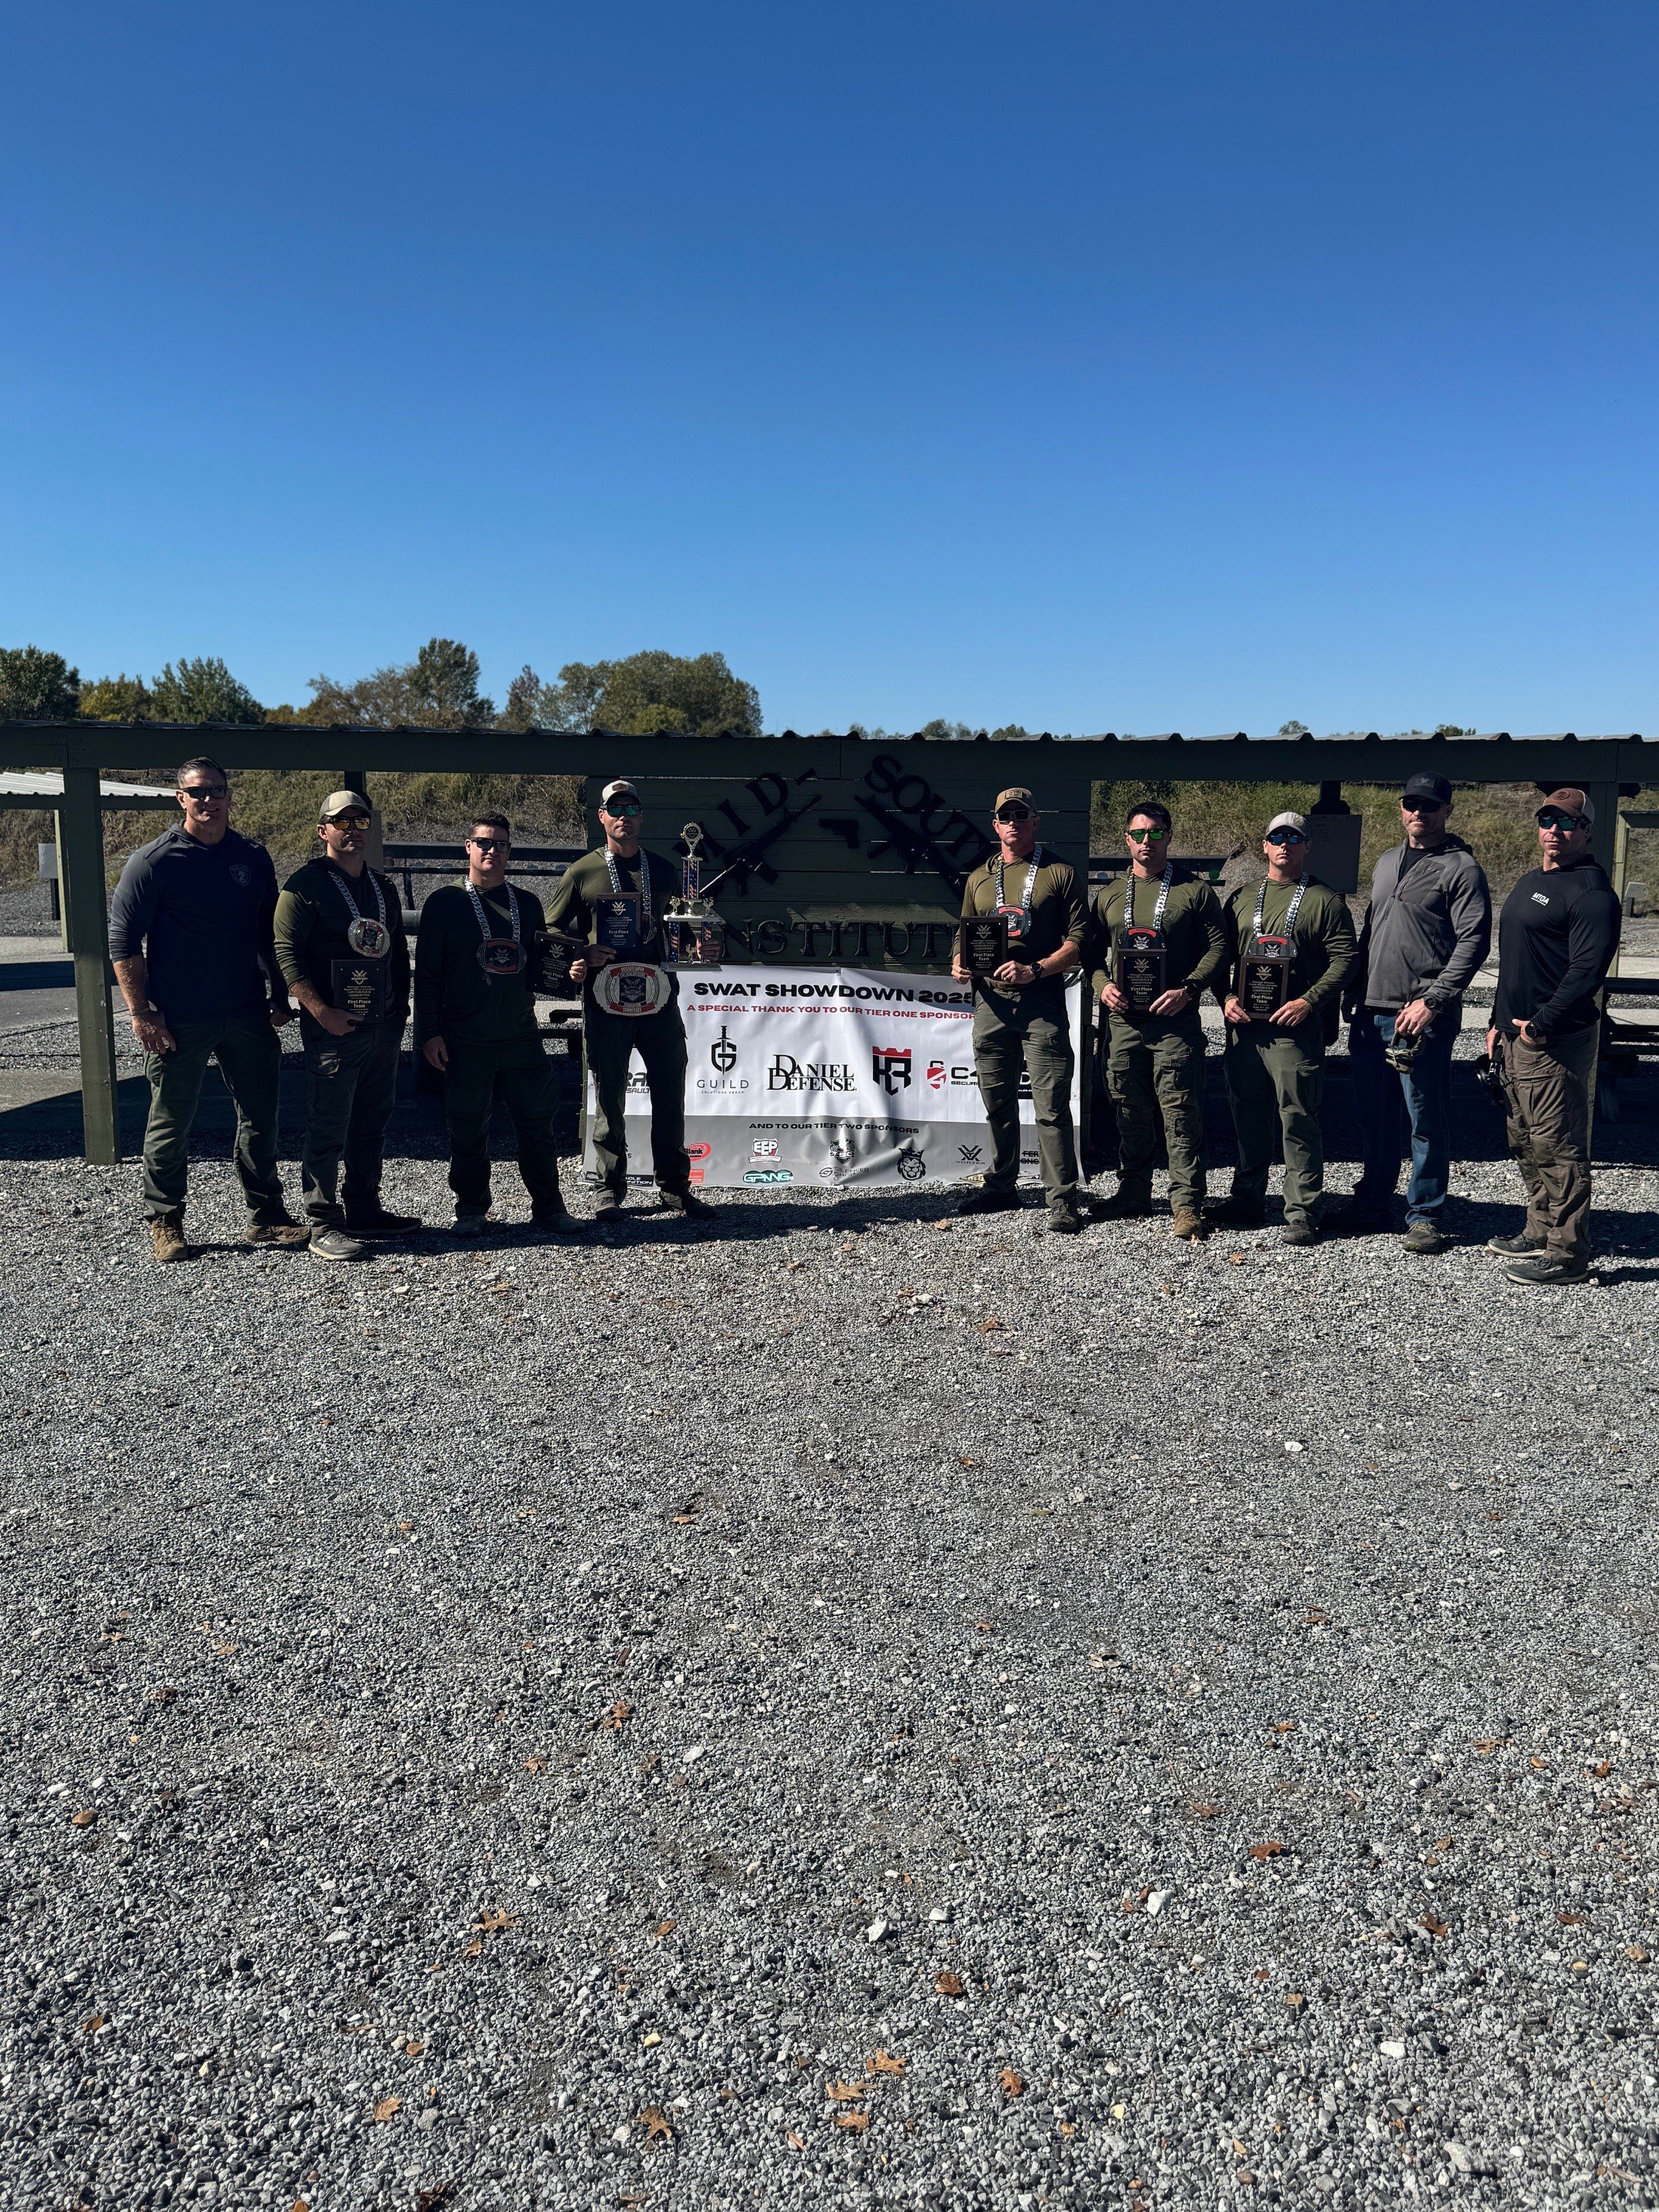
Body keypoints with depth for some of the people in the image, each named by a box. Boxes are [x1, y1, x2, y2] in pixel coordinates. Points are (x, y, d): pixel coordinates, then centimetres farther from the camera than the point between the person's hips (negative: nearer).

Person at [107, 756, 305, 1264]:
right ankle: (165, 1224, 19)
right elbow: (123, 941, -6)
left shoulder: (253, 857, 8)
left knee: (261, 1117, 9)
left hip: (247, 1014, 4)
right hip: (178, 1021, -4)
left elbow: (269, 933, 17)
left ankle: (266, 1217, 21)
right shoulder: (154, 861, -6)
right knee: (170, 1125, 5)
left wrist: (279, 996, 12)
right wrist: (141, 1012, -12)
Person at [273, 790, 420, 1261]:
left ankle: (363, 1209, 26)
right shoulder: (305, 884, -6)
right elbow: (286, 953, -12)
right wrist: (321, 1011, -19)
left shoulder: (385, 888, 17)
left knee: (372, 1125, 14)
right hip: (334, 1028, -7)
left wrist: (399, 1008, 14)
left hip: (383, 1028, 7)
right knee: (328, 1130, -5)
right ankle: (324, 1227, 0)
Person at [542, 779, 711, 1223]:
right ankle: (611, 1188, 14)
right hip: (605, 1000, -2)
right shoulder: (582, 873, 5)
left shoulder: (663, 870, 13)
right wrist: (576, 960, -8)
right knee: (609, 1098, 3)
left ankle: (674, 1187, 16)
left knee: (670, 1095, 5)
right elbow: (551, 930, 9)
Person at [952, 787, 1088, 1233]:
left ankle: (1062, 1201, -3)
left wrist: (1035, 969, -16)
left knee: (1051, 1107, -7)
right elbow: (964, 935, 24)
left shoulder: (1059, 874, 3)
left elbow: (1079, 941, -3)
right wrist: (960, 963, 1)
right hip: (989, 1001, 5)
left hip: (1042, 1003, -5)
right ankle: (1000, 1187, 25)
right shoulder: (979, 879, 18)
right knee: (997, 1103, 12)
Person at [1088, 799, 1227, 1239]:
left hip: (1175, 1020, -4)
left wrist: (1188, 989, -12)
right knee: (1129, 1110, 10)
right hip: (1122, 1020, 4)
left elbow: (1217, 946, 1)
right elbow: (1092, 952, 18)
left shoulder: (1194, 890, 4)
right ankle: (1133, 1192, 23)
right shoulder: (1109, 895, 15)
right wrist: (1102, 986, -2)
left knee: (1180, 1110, -7)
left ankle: (1187, 1203, -3)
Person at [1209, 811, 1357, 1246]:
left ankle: (1302, 1213, 1)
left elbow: (1343, 957, -3)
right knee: (1248, 1116, 11)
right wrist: (1227, 996, 1)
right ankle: (1247, 1201, 22)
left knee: (1297, 1119, -5)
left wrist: (1308, 1001, -14)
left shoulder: (1324, 900, 3)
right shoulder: (1241, 898, 16)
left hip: (1296, 1027, -5)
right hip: (1243, 1024, 5)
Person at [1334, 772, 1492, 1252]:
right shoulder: (1387, 862, 18)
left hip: (1423, 1016, -7)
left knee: (1426, 1119, -1)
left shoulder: (1461, 867, -4)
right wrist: (1354, 992, 16)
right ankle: (1371, 1204, 26)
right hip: (1371, 1013, 7)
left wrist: (1432, 1000, -18)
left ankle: (1426, 1215, 9)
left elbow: (1473, 942, -12)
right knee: (1373, 1114, 13)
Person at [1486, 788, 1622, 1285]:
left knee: (1557, 1147, -6)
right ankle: (1539, 1233, 28)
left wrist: (1540, 1025, -21)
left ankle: (1567, 1254, -1)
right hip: (1516, 1036, 10)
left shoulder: (1591, 891, -12)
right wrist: (1499, 1022, 21)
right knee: (1526, 1143, 16)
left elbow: (1588, 968, -21)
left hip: (1555, 1040, -10)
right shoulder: (1530, 882, 19)